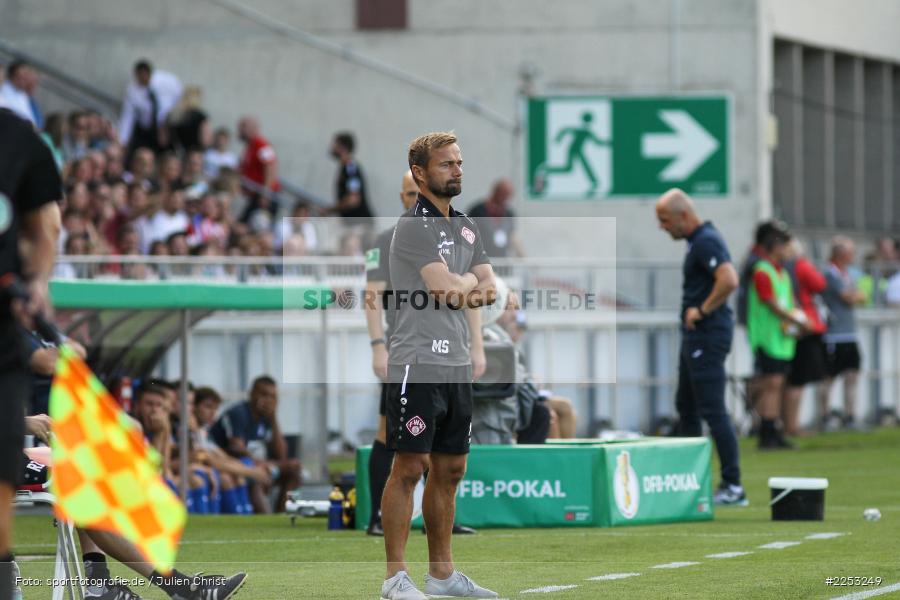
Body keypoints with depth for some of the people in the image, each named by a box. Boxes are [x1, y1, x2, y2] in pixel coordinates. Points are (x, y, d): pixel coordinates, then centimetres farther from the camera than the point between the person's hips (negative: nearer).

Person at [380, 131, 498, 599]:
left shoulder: (467, 227, 17)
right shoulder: (415, 225, -10)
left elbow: (489, 287, 10)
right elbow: (445, 286, -18)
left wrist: (476, 291, -13)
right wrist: (471, 280, 4)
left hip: (458, 365, 8)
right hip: (418, 364, -8)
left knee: (449, 471, 11)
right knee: (409, 469, -7)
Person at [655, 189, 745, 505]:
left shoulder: (706, 242, -17)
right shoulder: (698, 240, 15)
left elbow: (729, 280, -32)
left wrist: (703, 311, -21)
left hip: (708, 335, -11)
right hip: (695, 336, 11)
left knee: (713, 411, -10)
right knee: (686, 407, 16)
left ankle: (733, 487, -10)